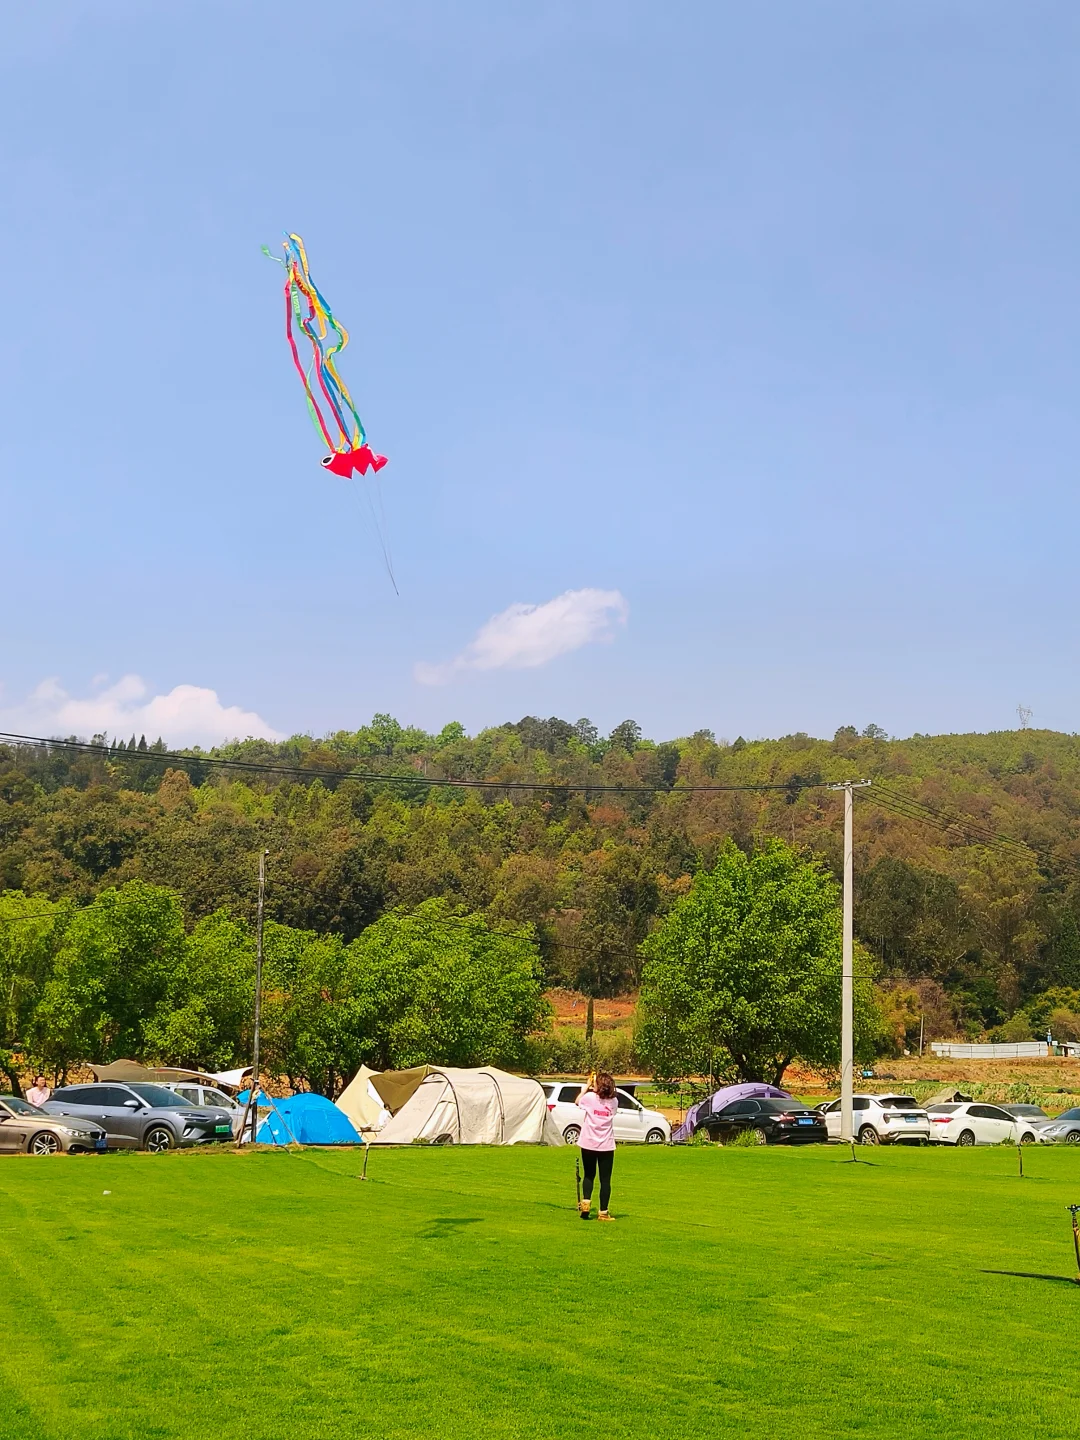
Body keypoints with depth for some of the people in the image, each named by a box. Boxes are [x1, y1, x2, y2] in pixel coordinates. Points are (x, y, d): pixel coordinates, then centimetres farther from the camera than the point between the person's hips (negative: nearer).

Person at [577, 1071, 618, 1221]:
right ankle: (603, 1212, 4)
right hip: (606, 1146, 0)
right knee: (605, 1179, 5)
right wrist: (593, 1089, 16)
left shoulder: (590, 1097, -8)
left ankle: (586, 1202, 1)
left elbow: (578, 1101, 12)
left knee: (589, 1175, 18)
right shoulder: (613, 1101, -2)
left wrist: (587, 1086, 19)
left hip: (589, 1144, 0)